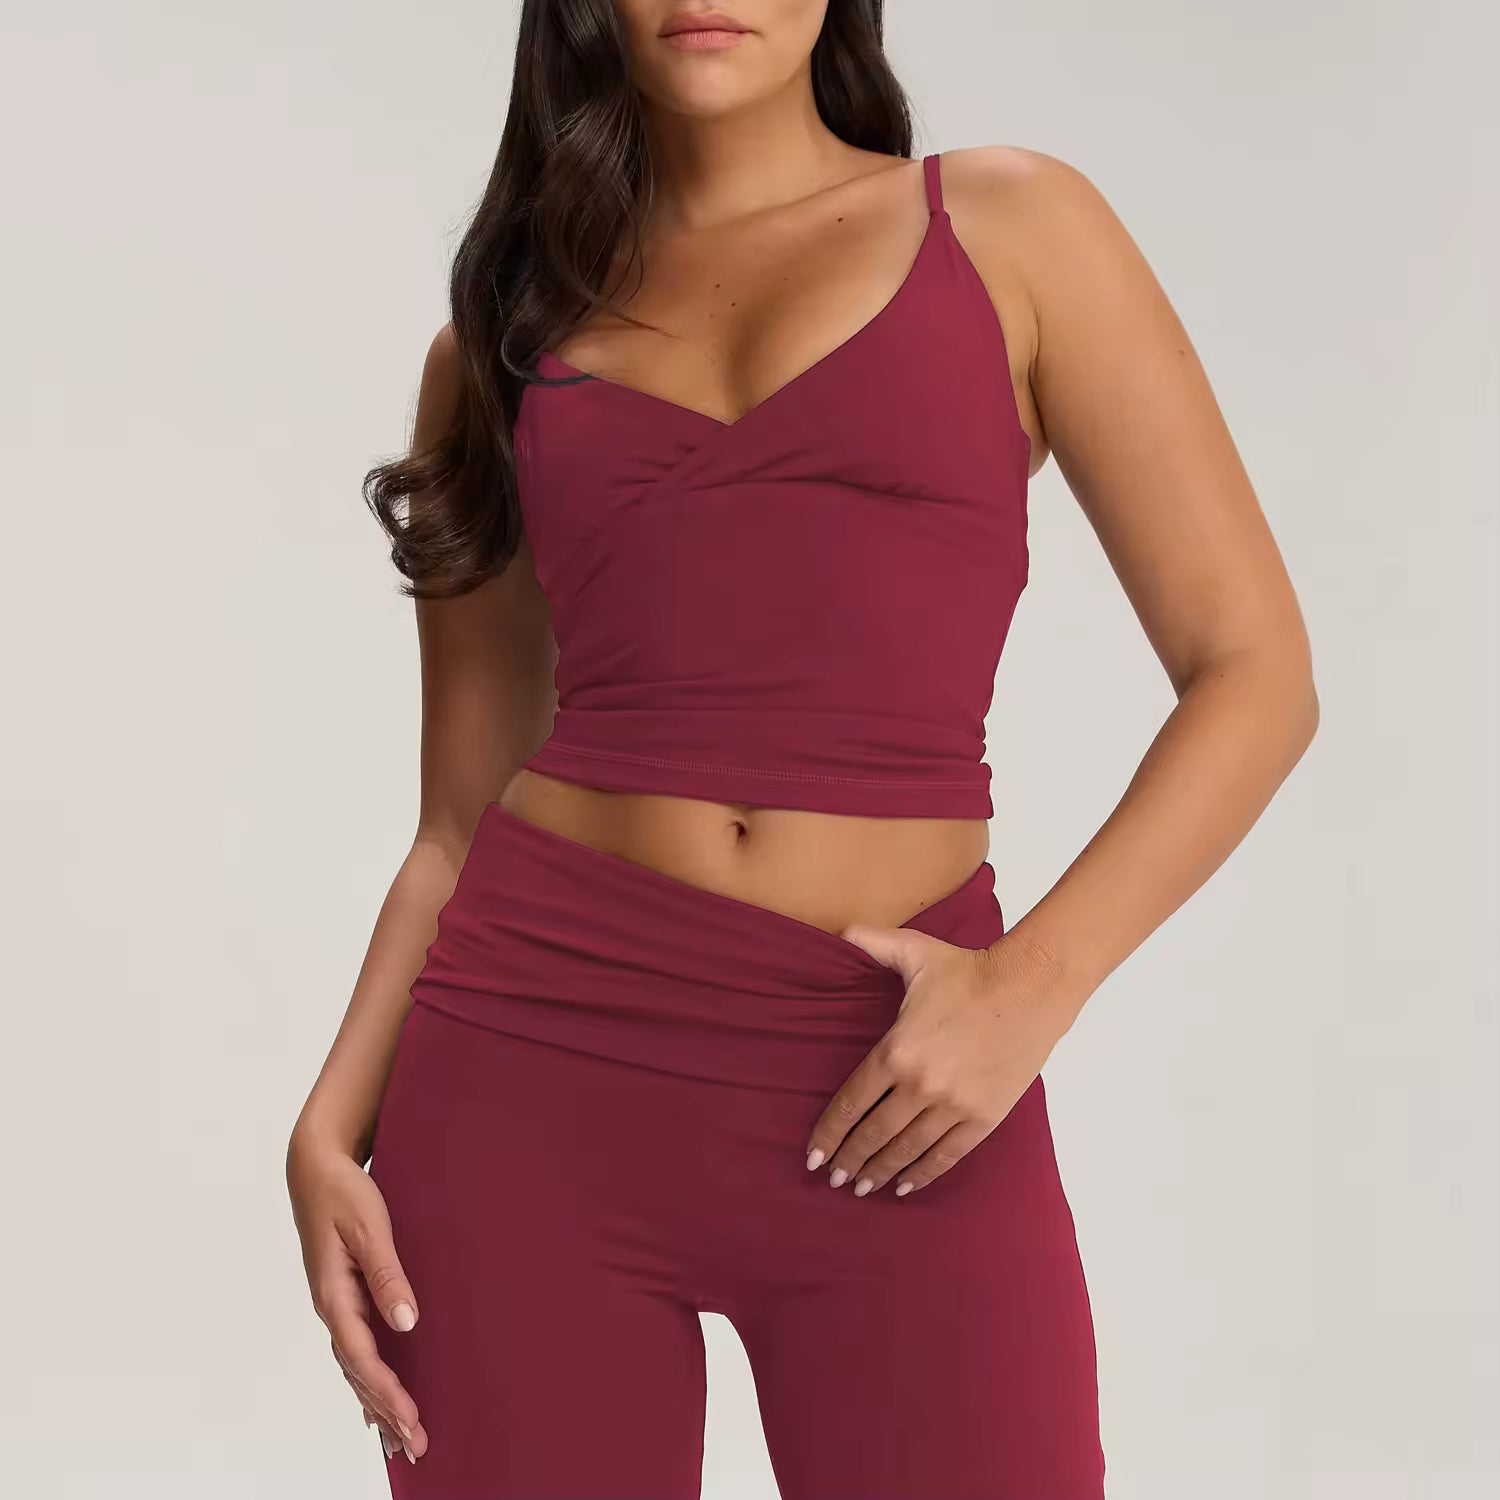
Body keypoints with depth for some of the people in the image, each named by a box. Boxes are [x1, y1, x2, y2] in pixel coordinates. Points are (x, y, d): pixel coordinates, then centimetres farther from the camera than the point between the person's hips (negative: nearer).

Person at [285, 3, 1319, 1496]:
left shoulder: (1011, 227, 5)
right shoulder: (504, 330, 11)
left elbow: (1253, 671, 1)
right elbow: (459, 817, 12)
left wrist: (1033, 986, -11)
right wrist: (332, 1120, -2)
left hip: (894, 1101, -1)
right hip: (537, 1057, 2)